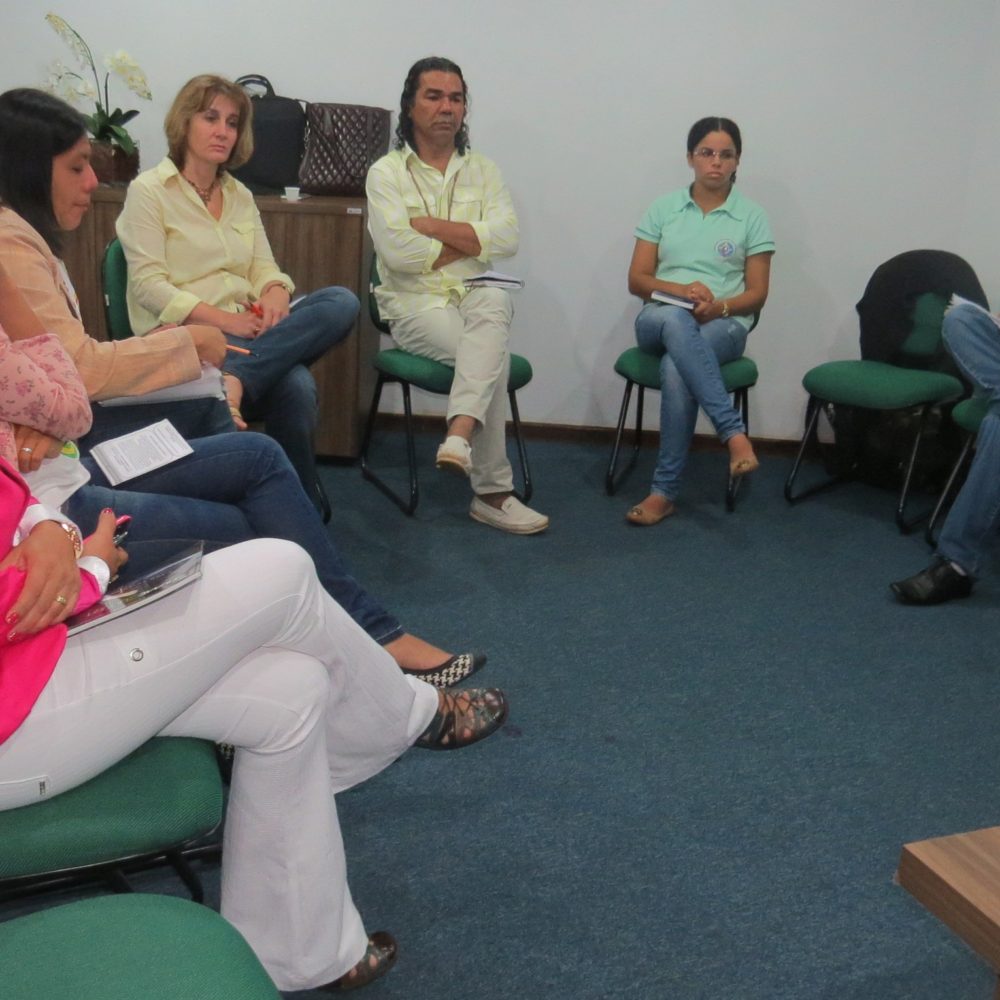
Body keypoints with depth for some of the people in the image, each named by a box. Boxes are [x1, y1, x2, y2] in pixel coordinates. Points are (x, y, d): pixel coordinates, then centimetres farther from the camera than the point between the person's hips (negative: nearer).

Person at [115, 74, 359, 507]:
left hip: (247, 331, 7)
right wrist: (223, 319, -21)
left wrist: (276, 294, -12)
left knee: (341, 302, -28)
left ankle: (234, 377, -36)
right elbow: (148, 285, -9)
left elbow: (264, 267, 15)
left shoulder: (240, 196, 20)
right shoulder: (148, 191, 1)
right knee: (294, 386, -36)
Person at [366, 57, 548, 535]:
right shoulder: (386, 173, 3)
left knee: (495, 302, -35)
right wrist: (472, 241, -3)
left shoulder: (483, 170, 13)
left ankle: (460, 435, -46)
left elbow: (507, 238, -5)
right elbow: (399, 253, -14)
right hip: (414, 304, -3)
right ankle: (492, 491, -25)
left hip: (472, 297, 3)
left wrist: (433, 226, -10)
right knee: (494, 352, -30)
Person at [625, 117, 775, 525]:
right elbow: (636, 280, 7)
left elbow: (756, 294, 5)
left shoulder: (751, 216, 8)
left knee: (676, 370, -37)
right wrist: (681, 290, -13)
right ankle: (734, 433, -41)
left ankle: (665, 491, -30)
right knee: (675, 319, -40)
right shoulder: (663, 208, 11)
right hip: (660, 318, 1)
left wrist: (720, 305, -17)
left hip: (724, 325, -1)